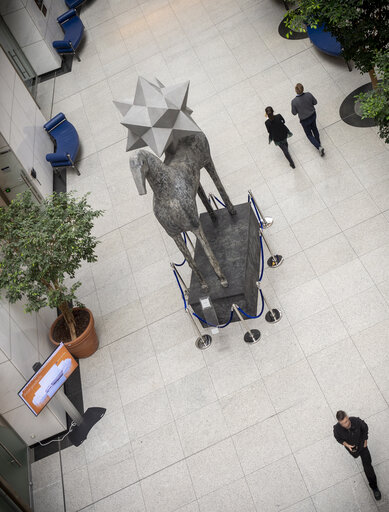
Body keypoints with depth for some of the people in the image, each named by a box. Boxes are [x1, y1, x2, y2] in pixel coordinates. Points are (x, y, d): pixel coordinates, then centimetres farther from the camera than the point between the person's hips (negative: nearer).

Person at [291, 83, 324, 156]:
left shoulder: (294, 101, -31)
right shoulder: (309, 95, -22)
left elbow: (294, 113, -17)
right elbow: (315, 102, -5)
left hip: (304, 120, -4)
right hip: (313, 115, 4)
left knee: (309, 134, 19)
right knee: (314, 128, 33)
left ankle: (319, 147, 4)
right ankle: (318, 143, 53)